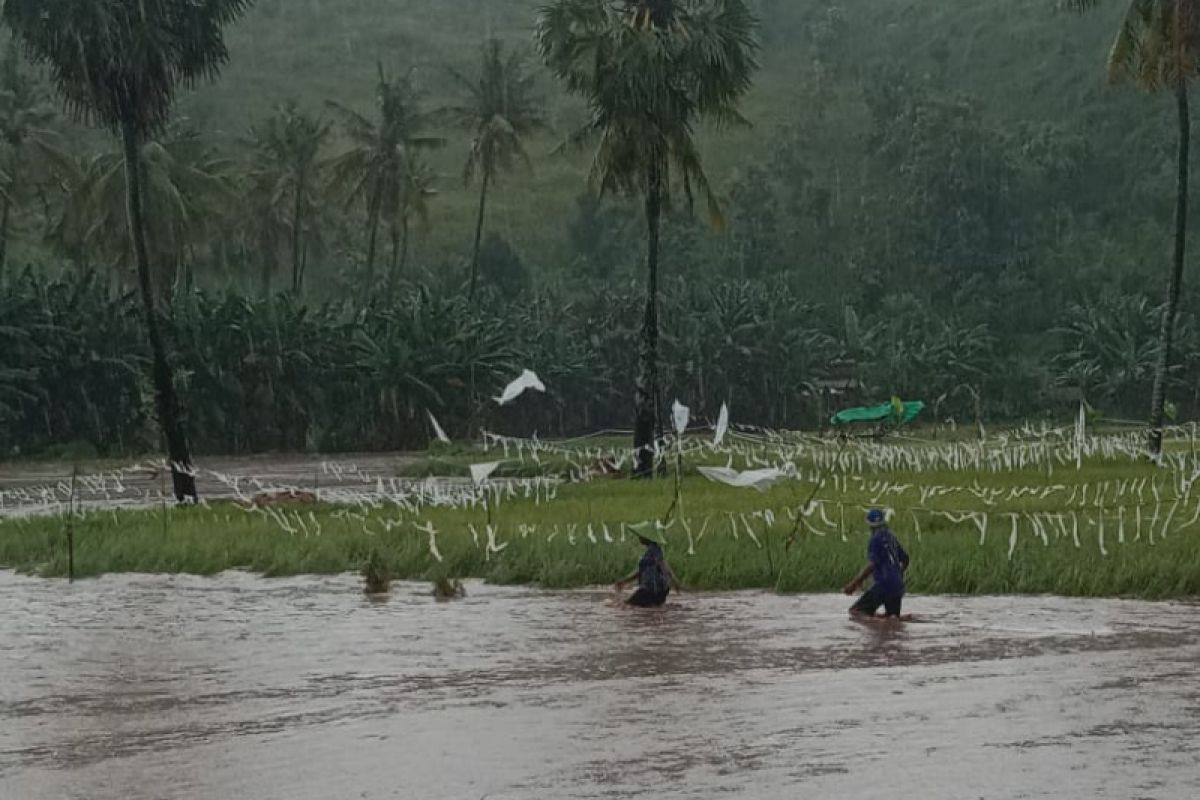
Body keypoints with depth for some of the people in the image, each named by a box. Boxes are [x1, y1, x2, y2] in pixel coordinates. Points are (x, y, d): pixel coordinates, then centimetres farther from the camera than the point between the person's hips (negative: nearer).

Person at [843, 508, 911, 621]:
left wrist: (855, 583, -17)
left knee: (855, 612, -8)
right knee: (893, 617, 18)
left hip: (883, 585, -8)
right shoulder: (892, 538, 13)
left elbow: (872, 565, -19)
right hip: (898, 586, 8)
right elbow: (905, 559, 23)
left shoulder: (876, 540, -10)